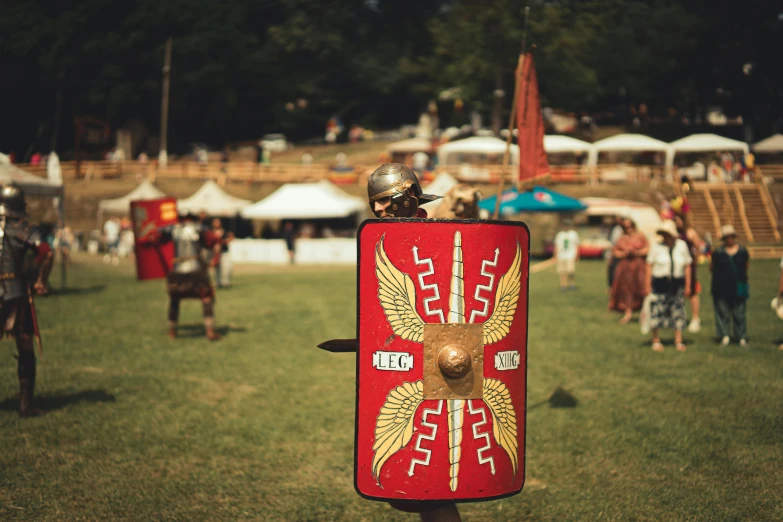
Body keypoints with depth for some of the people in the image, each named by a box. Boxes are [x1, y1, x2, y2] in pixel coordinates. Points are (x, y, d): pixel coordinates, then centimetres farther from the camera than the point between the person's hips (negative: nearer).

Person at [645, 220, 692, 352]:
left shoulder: (682, 246, 3)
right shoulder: (656, 247, -3)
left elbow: (687, 266, 7)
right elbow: (649, 266, -1)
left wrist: (688, 285, 3)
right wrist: (648, 285, -5)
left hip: (677, 284, 2)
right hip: (659, 283, -2)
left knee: (678, 313, 4)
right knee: (657, 313, 1)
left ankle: (678, 342, 12)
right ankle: (656, 341, 14)